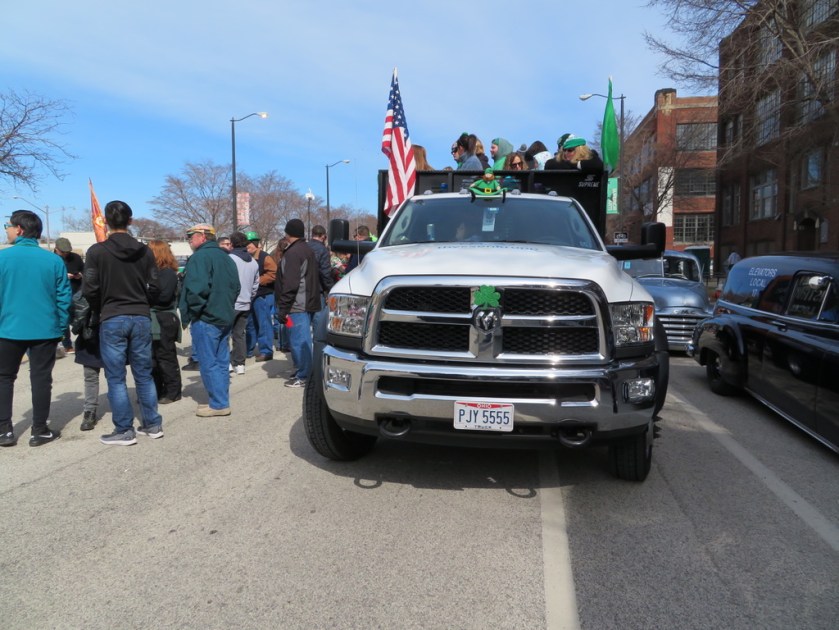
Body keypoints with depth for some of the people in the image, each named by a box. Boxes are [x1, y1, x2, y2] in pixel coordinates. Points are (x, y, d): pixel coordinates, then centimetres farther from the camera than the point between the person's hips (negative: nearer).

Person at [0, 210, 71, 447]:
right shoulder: (53, 260, -3)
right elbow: (64, 297, -2)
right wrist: (61, 328, 7)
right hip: (44, 330, 1)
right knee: (41, 379, 8)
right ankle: (39, 431, 13)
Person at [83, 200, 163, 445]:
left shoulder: (97, 251, -7)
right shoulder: (144, 251, 2)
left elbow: (90, 289, -7)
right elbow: (155, 287, 2)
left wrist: (102, 310, 11)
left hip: (112, 320, -3)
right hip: (141, 318, 3)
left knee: (115, 378, 5)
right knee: (144, 375, 12)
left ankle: (124, 431, 9)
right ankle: (152, 424, 17)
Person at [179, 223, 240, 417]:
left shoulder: (200, 257, -12)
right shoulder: (226, 257, 15)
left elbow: (197, 289, -22)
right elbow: (236, 287, 18)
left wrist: (188, 315, -11)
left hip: (206, 319, -9)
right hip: (225, 318, 9)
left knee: (208, 364, -2)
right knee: (221, 362, 12)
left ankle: (218, 404, 1)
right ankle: (221, 401, 18)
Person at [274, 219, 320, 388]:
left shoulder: (293, 253, -12)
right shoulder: (308, 251, 17)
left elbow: (290, 284, -19)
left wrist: (283, 308, -17)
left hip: (297, 306, -10)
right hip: (308, 303, 10)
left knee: (298, 340, -6)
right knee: (303, 339, 16)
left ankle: (303, 376, -3)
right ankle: (302, 370, 24)